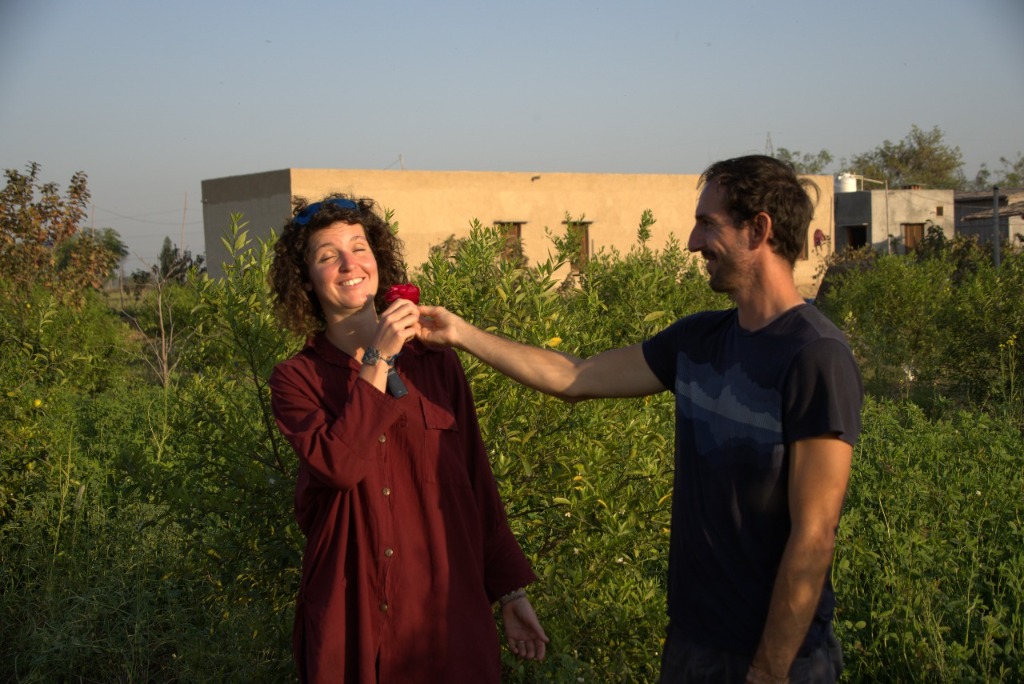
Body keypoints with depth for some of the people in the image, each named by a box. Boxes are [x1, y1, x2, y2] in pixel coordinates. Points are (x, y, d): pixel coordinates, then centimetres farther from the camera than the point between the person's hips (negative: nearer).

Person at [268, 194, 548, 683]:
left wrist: (511, 593, 7)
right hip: (351, 618, -1)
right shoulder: (296, 379, -2)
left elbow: (478, 483, 7)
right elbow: (338, 465, -21)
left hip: (449, 608, 2)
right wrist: (378, 359, -16)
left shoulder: (436, 362, 3)